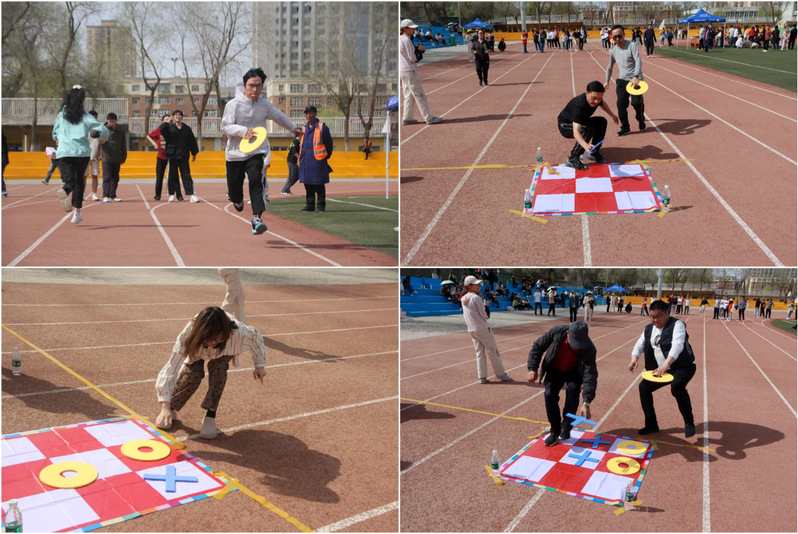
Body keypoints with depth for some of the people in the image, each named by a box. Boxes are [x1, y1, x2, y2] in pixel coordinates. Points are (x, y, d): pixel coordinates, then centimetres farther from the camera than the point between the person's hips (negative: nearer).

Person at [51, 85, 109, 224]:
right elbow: (103, 129, -6)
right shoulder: (85, 116, 1)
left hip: (64, 152, 1)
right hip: (82, 152, -1)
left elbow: (55, 135, 14)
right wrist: (103, 139, 17)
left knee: (69, 181, -1)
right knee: (79, 180, 16)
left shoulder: (61, 114, 7)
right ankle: (77, 212, 13)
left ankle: (64, 190, -39)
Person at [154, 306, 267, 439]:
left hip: (224, 350, 0)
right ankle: (171, 410, 4)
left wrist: (260, 365, -10)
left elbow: (256, 336, -19)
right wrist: (165, 407, -51)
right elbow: (170, 368, -45)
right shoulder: (188, 335, -43)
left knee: (218, 368, -29)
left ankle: (210, 416, -13)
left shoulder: (237, 332, -42)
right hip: (197, 349, 0)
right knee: (192, 373, -24)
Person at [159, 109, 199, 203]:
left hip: (183, 156, 0)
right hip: (172, 155, 0)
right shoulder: (169, 127, 4)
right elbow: (162, 129, -17)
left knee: (186, 175, -2)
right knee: (172, 176, 5)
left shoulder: (187, 128, 8)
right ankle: (172, 194, 14)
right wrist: (168, 122, -10)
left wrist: (194, 153, 11)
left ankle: (192, 195, -5)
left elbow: (192, 141, 11)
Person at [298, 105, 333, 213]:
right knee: (308, 184, 9)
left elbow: (329, 143, 2)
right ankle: (310, 205, 16)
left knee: (319, 185, -2)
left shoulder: (322, 127, -4)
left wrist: (325, 157, 8)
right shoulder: (304, 128, 14)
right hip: (305, 161, 6)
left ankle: (321, 206, 5)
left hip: (318, 161, -6)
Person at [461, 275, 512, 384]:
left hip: (471, 330, 8)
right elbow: (484, 316, -14)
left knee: (479, 353, 12)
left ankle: (482, 377, 10)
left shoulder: (463, 299, 8)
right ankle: (501, 374, 10)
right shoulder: (476, 298, -16)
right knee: (493, 351, 3)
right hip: (482, 329, -8)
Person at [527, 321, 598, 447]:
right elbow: (537, 346, -14)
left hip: (574, 372, -1)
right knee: (550, 394, -18)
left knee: (573, 390, -28)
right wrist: (533, 369, -21)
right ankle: (555, 431, 1)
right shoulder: (557, 332, -30)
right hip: (554, 370, 1)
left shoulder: (589, 348, -32)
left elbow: (590, 375, -36)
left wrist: (586, 403, -43)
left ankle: (566, 427, -8)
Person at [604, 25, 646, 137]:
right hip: (622, 80, 4)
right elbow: (610, 66, 24)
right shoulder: (613, 50, 8)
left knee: (637, 103, -8)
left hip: (635, 80, -4)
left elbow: (638, 62, -21)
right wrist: (607, 81, 25)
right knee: (621, 103, -9)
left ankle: (641, 120, 25)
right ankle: (625, 128, 3)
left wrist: (636, 76, -35)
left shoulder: (632, 46, -10)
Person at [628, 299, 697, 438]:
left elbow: (677, 345, -31)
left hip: (683, 366, -7)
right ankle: (651, 425, 11)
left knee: (677, 386, -35)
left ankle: (689, 422, -14)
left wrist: (666, 364, -47)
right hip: (660, 369, 7)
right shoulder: (648, 329, 7)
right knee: (644, 386, -3)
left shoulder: (676, 325, -16)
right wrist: (634, 358, -20)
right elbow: (639, 345, 4)